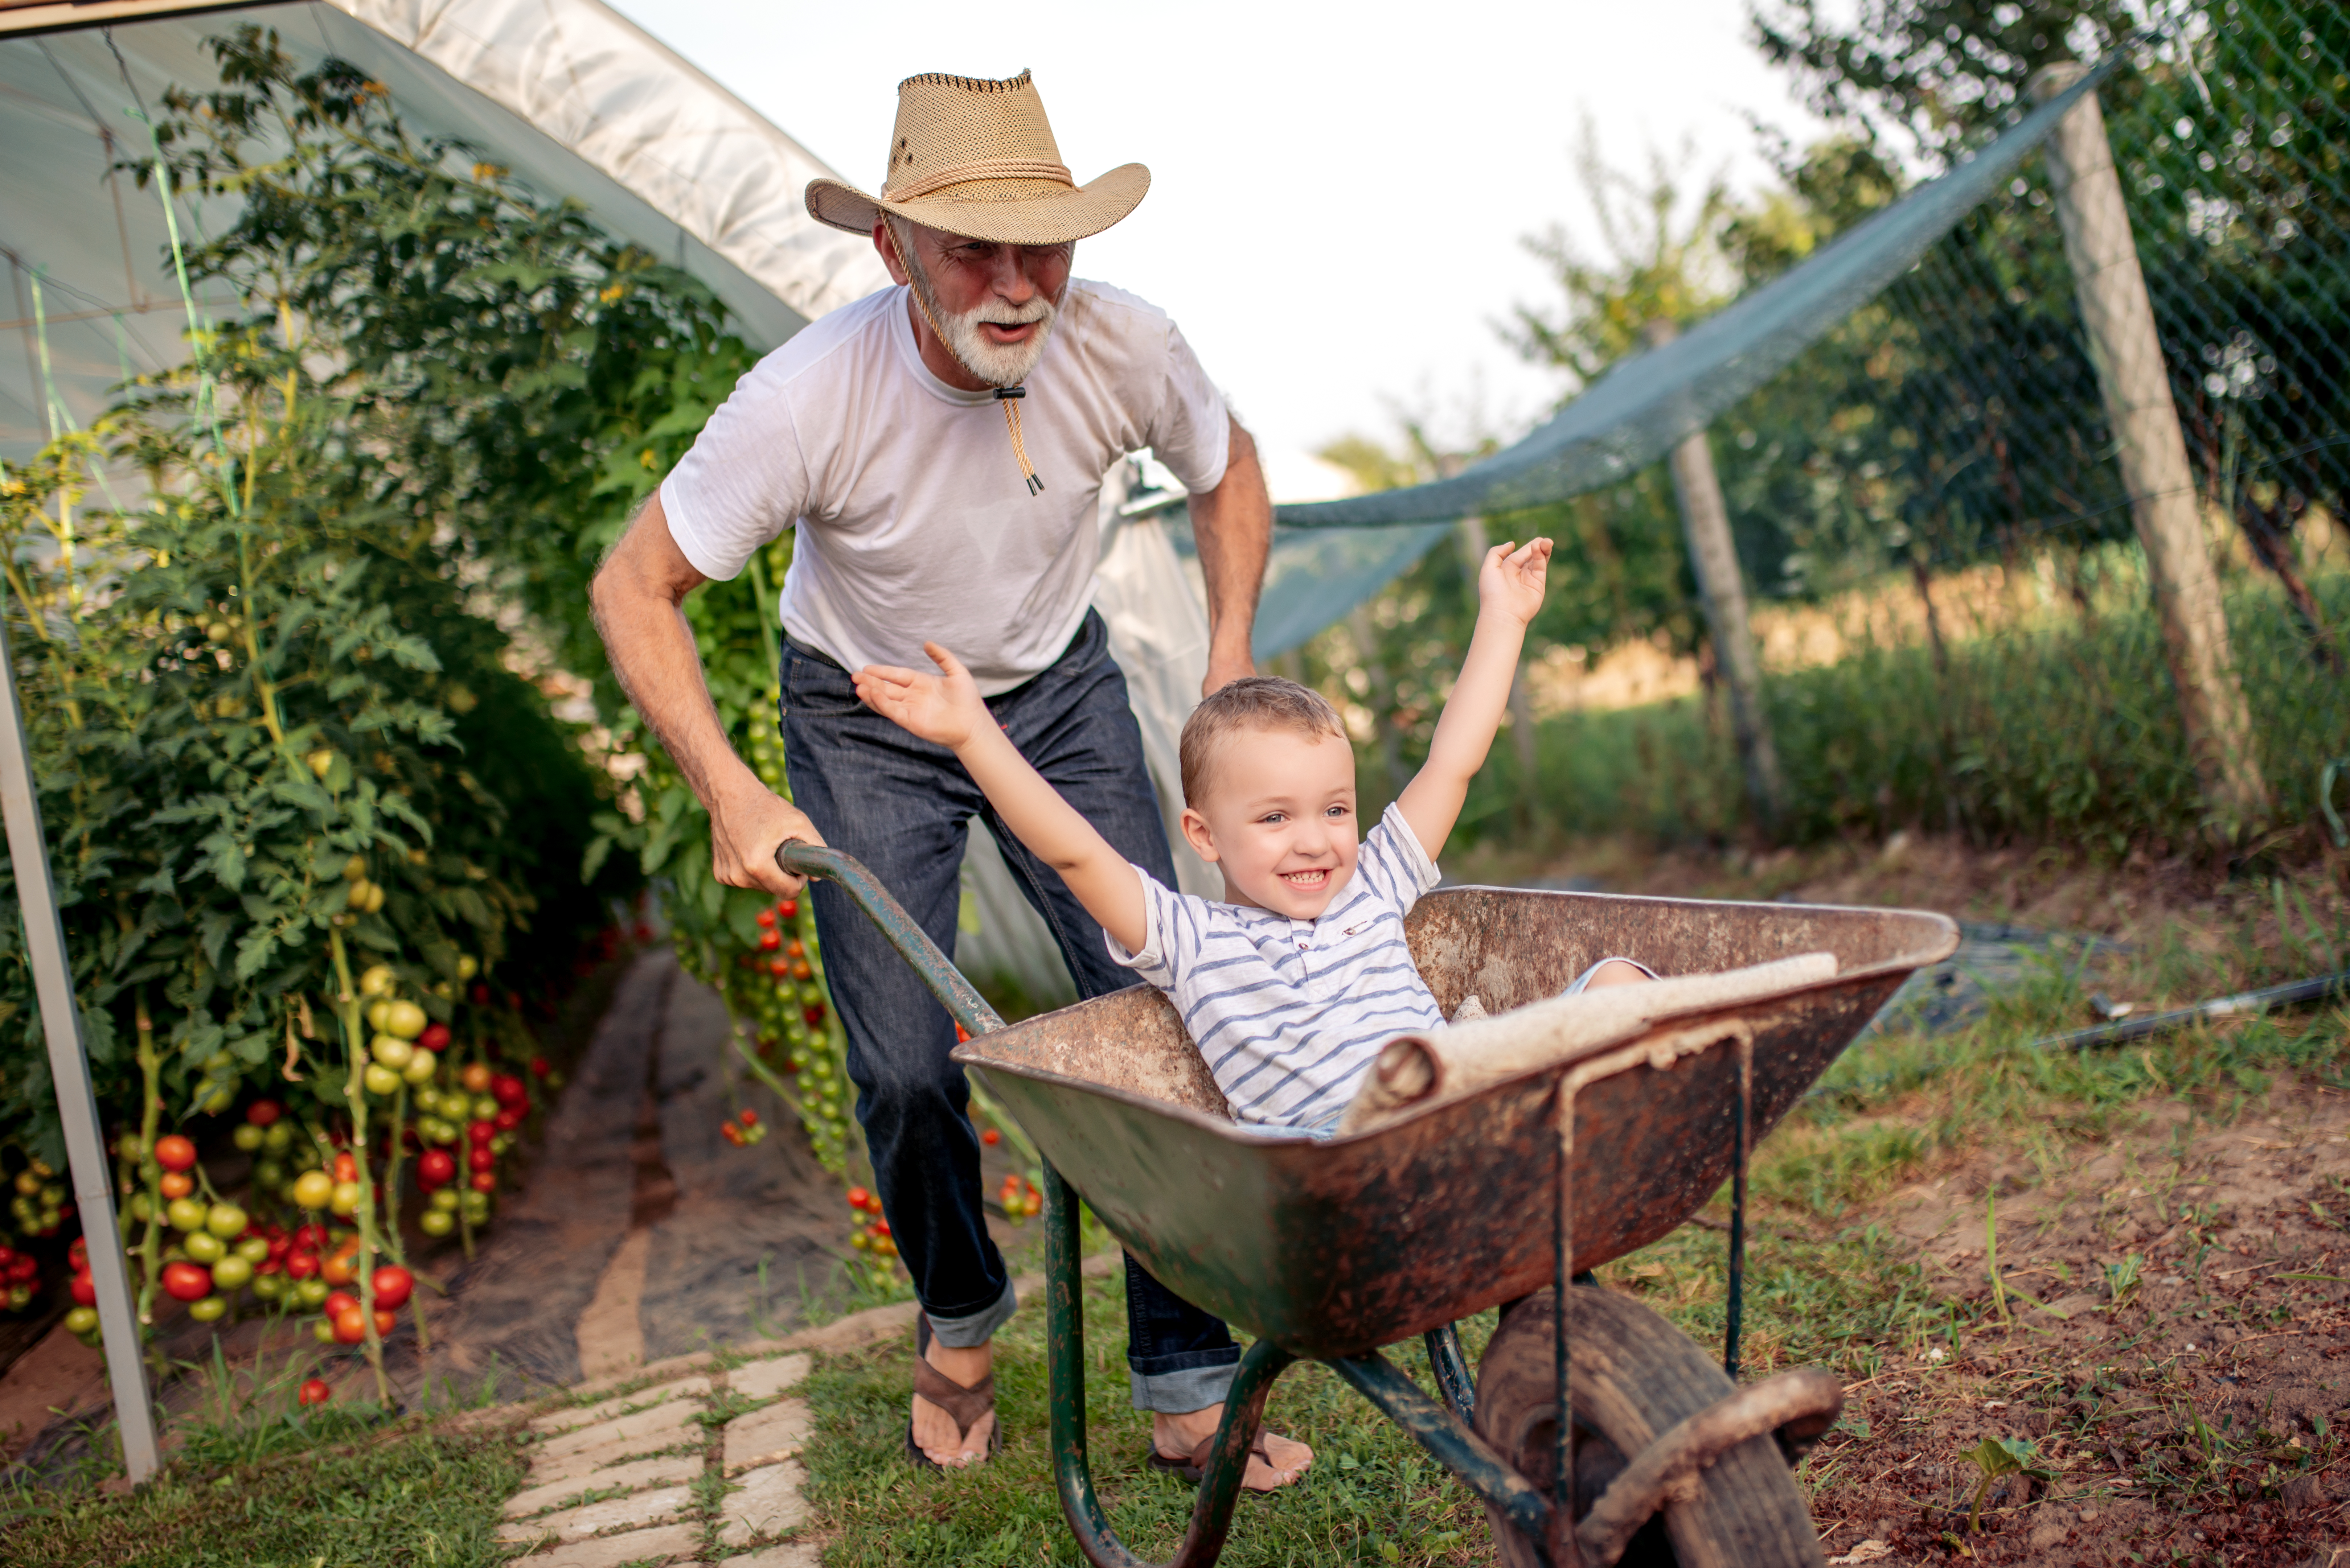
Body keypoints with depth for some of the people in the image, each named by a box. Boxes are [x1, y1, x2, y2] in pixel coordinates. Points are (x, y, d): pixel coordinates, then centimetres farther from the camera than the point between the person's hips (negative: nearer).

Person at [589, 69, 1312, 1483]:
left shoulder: (1123, 348, -23)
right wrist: (730, 792, -28)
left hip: (1058, 688, 2)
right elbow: (636, 587, -20)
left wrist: (1232, 663, -7)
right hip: (866, 718, -2)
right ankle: (963, 1314, 30)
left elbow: (1229, 471, 1)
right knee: (906, 1066, -3)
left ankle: (1188, 1386, 7)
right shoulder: (809, 401, -31)